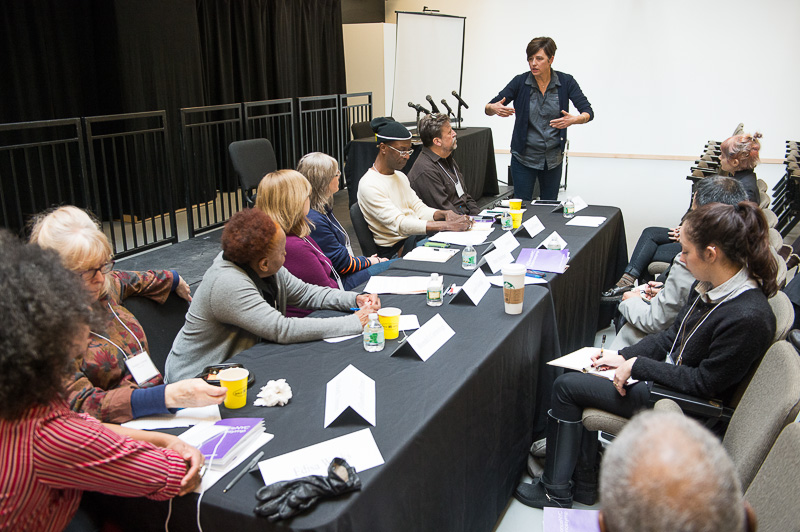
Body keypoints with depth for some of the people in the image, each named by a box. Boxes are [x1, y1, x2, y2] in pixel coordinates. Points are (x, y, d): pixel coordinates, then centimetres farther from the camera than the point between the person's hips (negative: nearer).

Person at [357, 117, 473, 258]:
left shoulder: (400, 177, 17)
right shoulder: (369, 185, -14)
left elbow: (418, 208, 14)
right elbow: (400, 224, -23)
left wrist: (445, 214, -10)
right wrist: (447, 225, -30)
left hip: (416, 237, 8)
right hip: (394, 251, -8)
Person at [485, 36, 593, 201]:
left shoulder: (566, 82, -5)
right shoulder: (520, 82, -7)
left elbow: (588, 112, -8)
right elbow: (489, 108, -6)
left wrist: (573, 120, -31)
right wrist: (494, 109, -30)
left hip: (553, 158, 1)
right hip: (523, 157, -1)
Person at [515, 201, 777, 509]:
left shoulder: (748, 317, -30)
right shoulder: (712, 287, -3)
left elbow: (705, 382, -24)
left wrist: (638, 365, -19)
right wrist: (624, 357, 0)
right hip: (668, 376, 9)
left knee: (566, 387, -5)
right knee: (573, 378, 7)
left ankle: (556, 493, 13)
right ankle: (585, 483, 16)